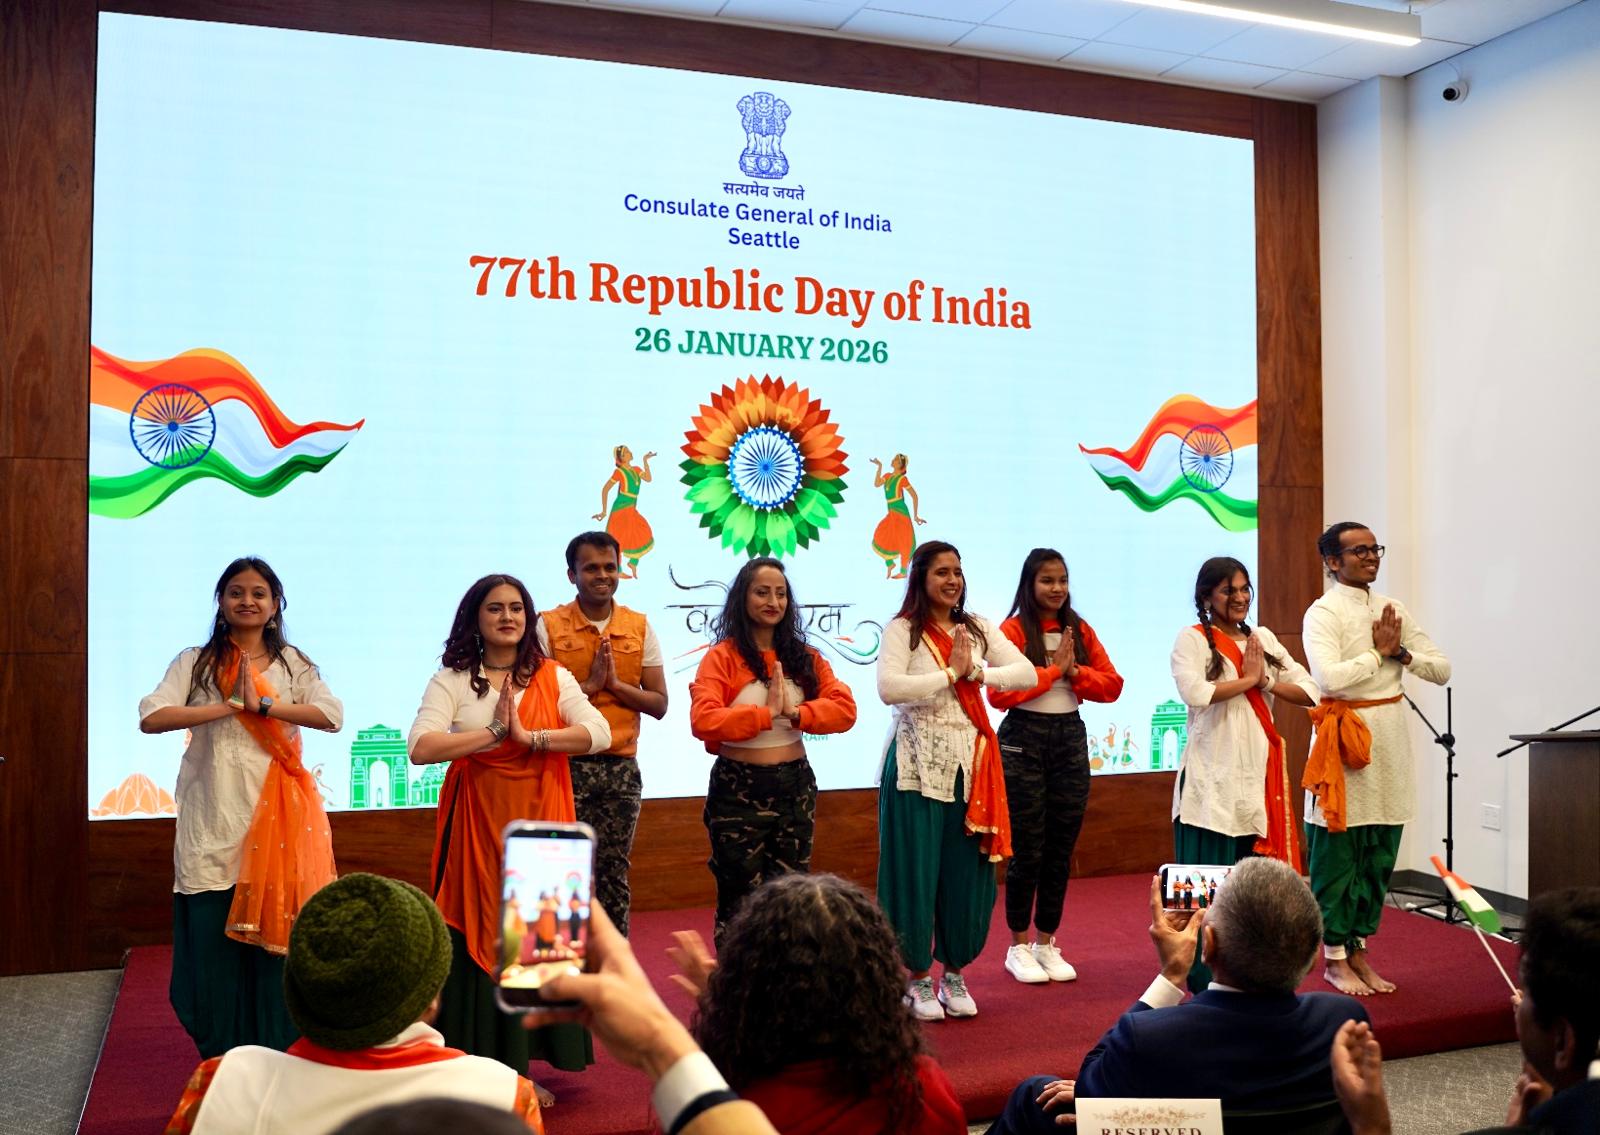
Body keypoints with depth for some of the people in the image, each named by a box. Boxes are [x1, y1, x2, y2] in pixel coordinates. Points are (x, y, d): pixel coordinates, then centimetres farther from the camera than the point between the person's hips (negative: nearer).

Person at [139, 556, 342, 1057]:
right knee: (211, 936, 1)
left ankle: (278, 1056, 14)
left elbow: (332, 716, -8)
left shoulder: (293, 663, 8)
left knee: (275, 934, 0)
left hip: (277, 818, 0)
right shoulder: (196, 662, 7)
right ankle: (222, 1066, 16)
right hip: (213, 822, 0)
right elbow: (151, 717, -9)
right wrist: (231, 705, -14)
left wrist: (263, 705, -14)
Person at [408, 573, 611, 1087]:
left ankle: (521, 1066, 18)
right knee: (478, 936, 0)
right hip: (477, 823, -2)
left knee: (537, 935, 4)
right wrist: (495, 733, -15)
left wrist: (530, 736, -16)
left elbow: (599, 733, -7)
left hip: (538, 823, 2)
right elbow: (420, 747, -14)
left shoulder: (553, 678, 6)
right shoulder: (452, 680, 0)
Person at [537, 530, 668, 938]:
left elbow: (659, 704, 3)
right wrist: (590, 684, -14)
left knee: (614, 872, 9)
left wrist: (616, 683, -11)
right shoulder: (548, 627, -1)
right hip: (567, 765, -2)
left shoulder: (640, 628, 6)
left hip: (621, 766, 3)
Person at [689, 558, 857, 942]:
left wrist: (794, 713, -20)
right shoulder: (722, 657, -7)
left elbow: (845, 709, -6)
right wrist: (766, 713, -19)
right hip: (738, 790, -4)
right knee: (740, 899, 5)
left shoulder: (804, 656, 7)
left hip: (795, 785, 4)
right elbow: (703, 721, -21)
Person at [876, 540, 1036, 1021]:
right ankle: (918, 979, 16)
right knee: (917, 870, 2)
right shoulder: (902, 630, -4)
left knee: (967, 872, 8)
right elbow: (889, 688, -21)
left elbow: (1027, 674, 0)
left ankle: (954, 974, 24)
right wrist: (951, 675, -14)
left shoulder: (977, 629, 11)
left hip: (970, 762, 4)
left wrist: (977, 674, -14)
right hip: (918, 764, -4)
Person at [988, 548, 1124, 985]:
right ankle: (1018, 947, 15)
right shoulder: (1013, 630, -7)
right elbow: (999, 693, -18)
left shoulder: (1081, 631, 9)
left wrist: (1075, 672, -13)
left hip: (1071, 739, 5)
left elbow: (1112, 685, 3)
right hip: (1024, 741, -5)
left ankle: (1046, 943, 22)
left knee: (1061, 849, 9)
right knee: (1027, 850, 1)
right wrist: (1052, 670, -15)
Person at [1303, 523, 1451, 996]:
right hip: (1344, 740, -6)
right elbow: (1329, 677, -24)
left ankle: (1358, 949, 25)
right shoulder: (1323, 613, -8)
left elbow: (1442, 670, 9)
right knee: (1338, 855, 1)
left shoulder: (1393, 610, 11)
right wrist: (1379, 652, -11)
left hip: (1390, 740, 7)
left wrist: (1402, 653, -8)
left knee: (1380, 855, 12)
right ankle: (1334, 960, 13)